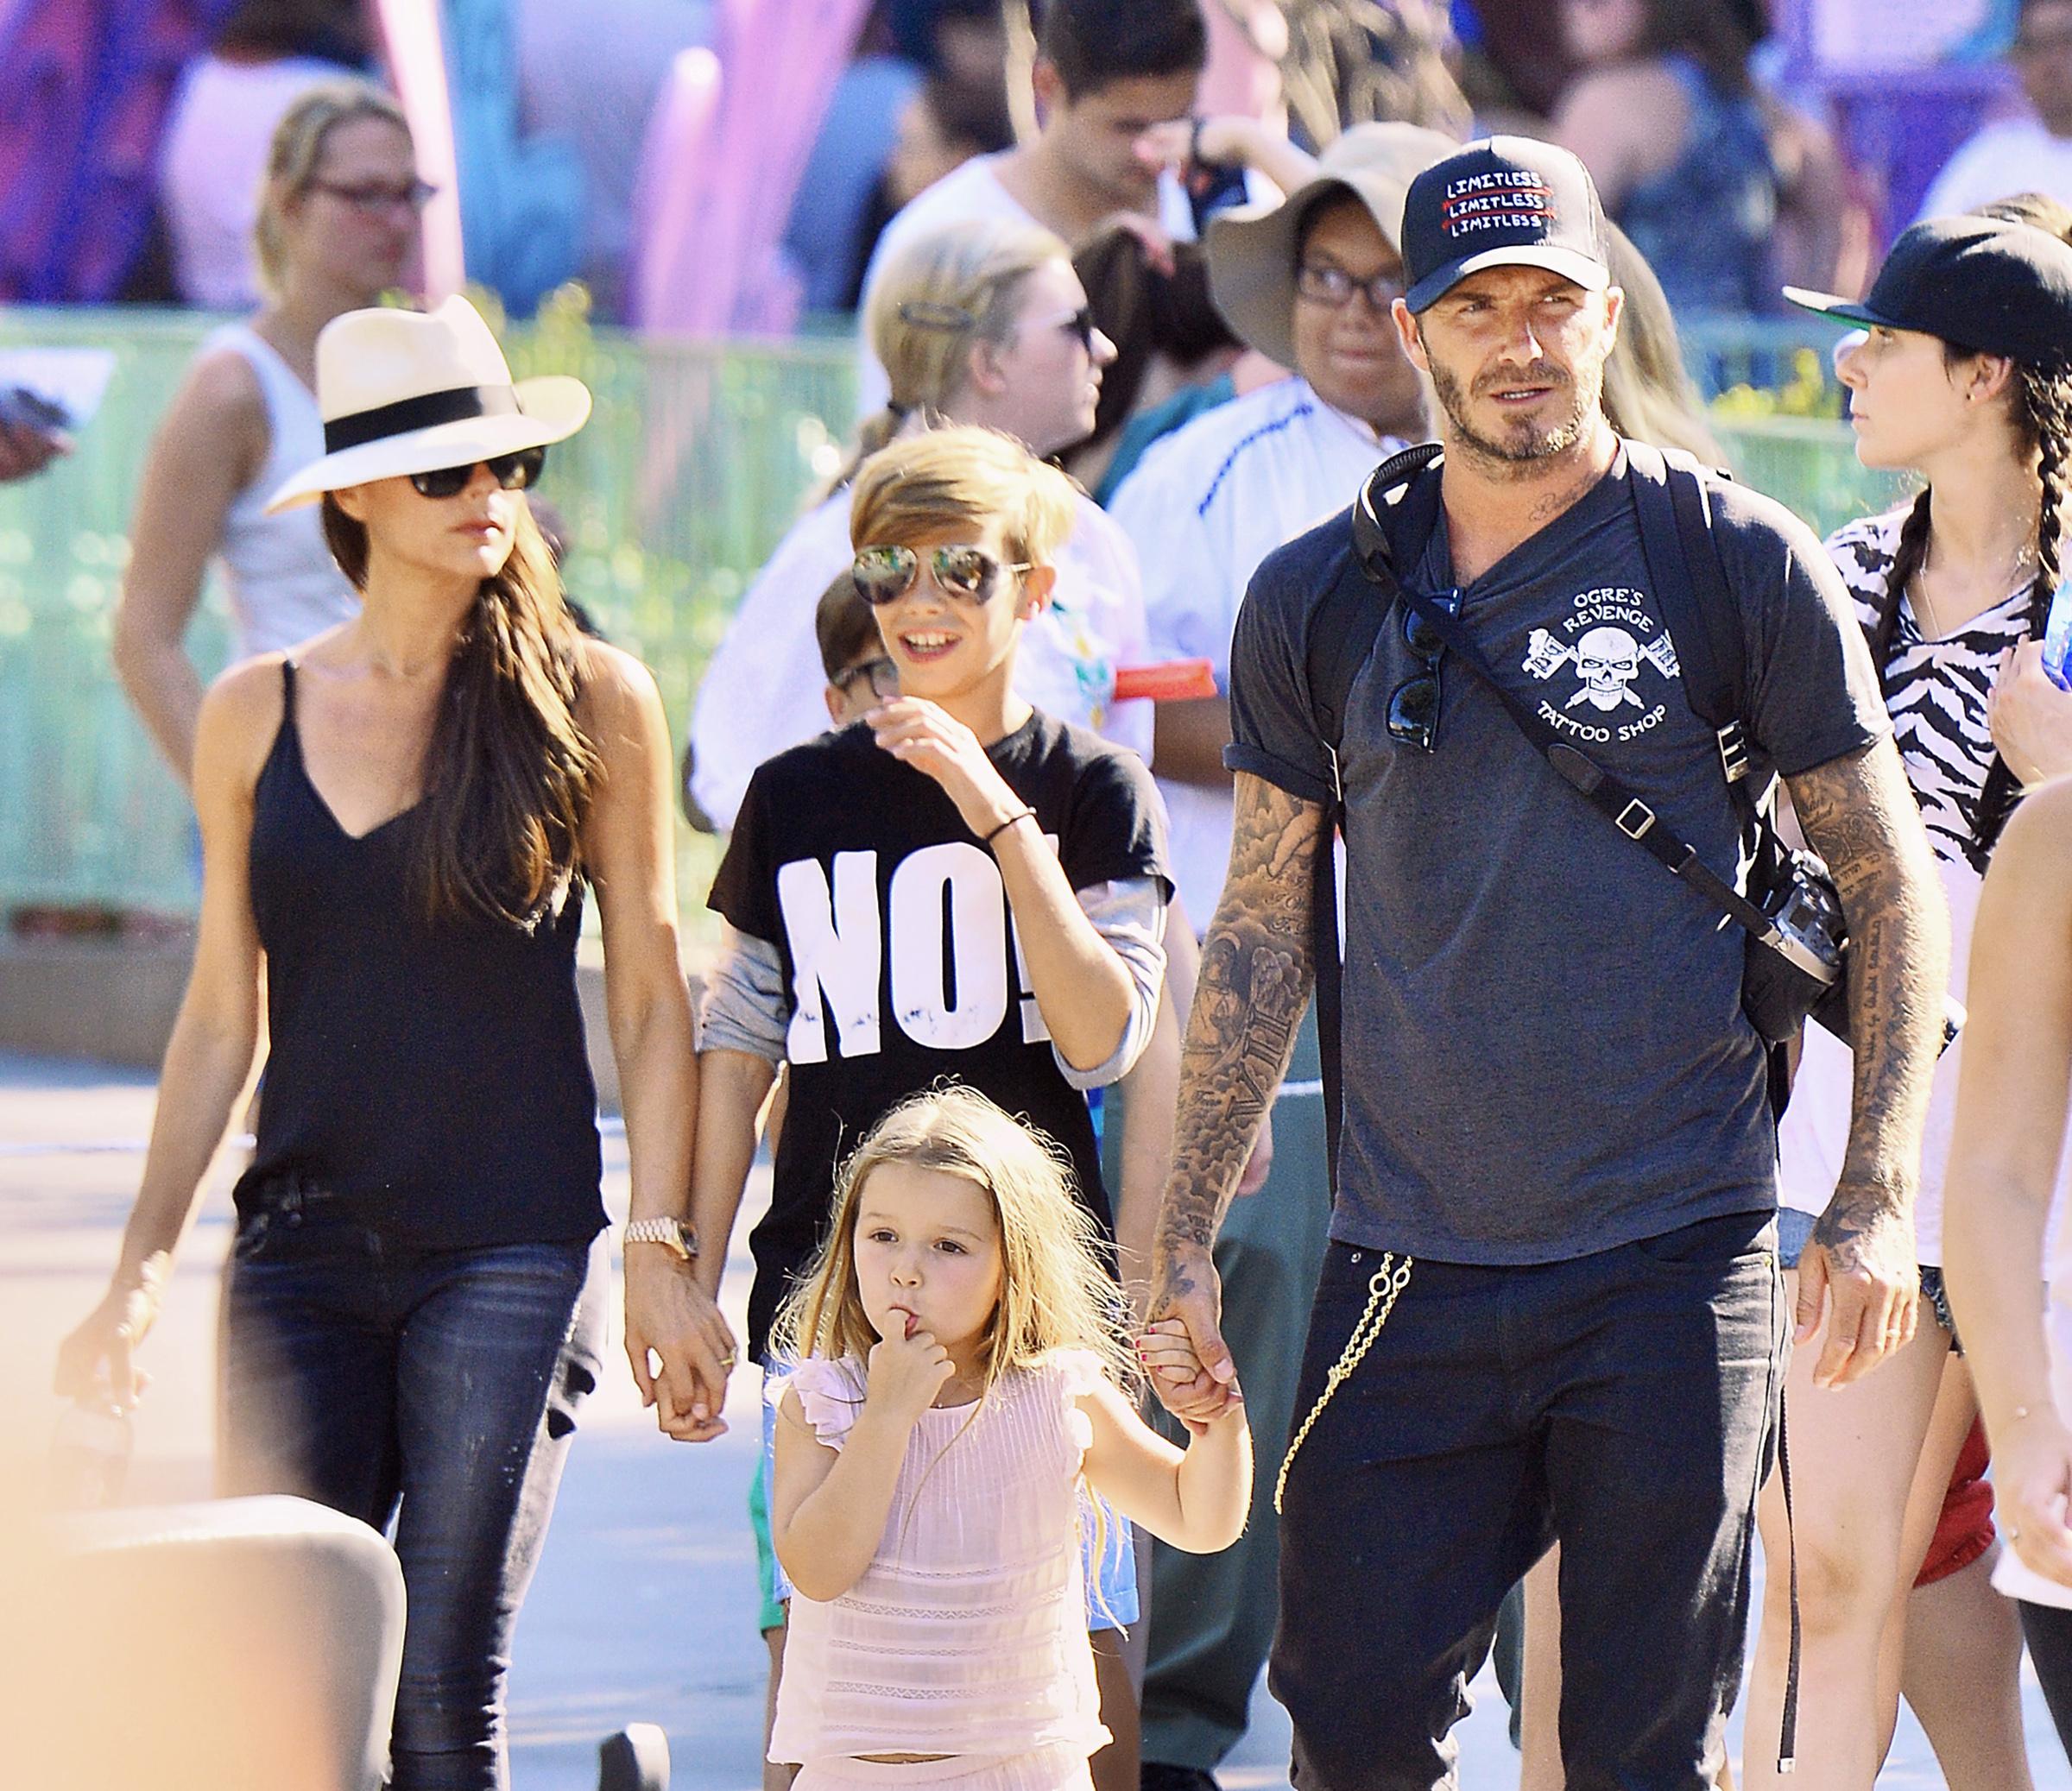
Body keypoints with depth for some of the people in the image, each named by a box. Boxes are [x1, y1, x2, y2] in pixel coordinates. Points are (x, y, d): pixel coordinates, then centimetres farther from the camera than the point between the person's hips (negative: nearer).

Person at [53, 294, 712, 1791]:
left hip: (511, 1252, -2)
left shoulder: (591, 701, -1)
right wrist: (144, 1270, 6)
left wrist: (662, 1253, -5)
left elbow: (652, 1002, 2)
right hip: (303, 1254, 3)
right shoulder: (258, 713, 6)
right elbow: (221, 1015, 11)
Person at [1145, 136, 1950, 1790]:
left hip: (1674, 1263, -2)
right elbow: (1261, 937, 14)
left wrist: (1877, 1201, -4)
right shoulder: (1318, 599, 7)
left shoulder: (1744, 567, 0)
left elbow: (1892, 888, 5)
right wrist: (1183, 1243, 9)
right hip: (1407, 1270, 2)